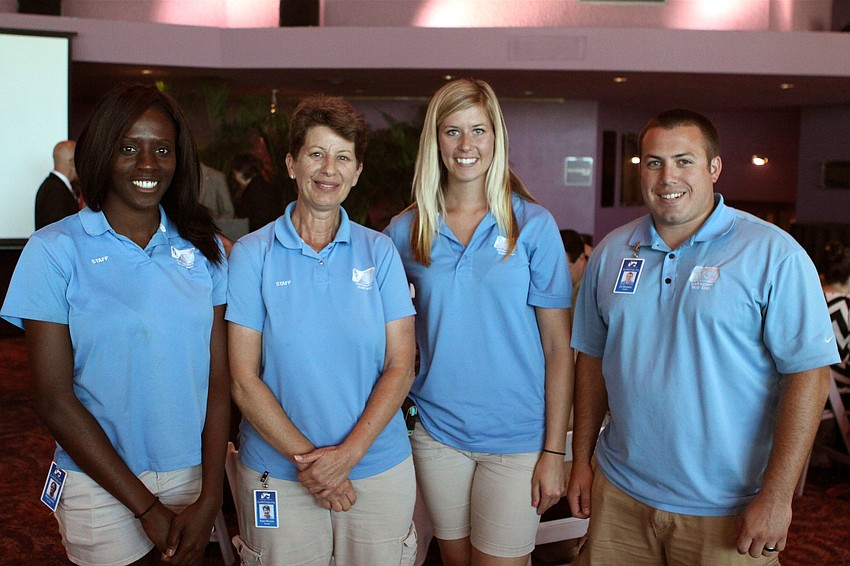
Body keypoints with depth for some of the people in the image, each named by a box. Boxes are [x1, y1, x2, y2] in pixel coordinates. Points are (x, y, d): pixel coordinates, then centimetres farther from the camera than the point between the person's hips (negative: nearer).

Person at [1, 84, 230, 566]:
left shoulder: (202, 248, 0)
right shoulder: (55, 250, -8)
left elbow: (218, 379, -1)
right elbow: (55, 400, -10)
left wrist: (209, 499, -9)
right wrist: (146, 506, -11)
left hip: (193, 473, 3)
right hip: (102, 487, -2)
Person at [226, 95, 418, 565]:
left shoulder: (379, 252, 1)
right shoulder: (251, 255, -3)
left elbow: (400, 367, -3)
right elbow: (244, 380, -6)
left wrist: (348, 452, -13)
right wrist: (306, 457, -12)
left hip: (379, 468, 1)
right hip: (276, 475, -1)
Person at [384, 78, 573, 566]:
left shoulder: (534, 225, -6)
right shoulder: (406, 230, 1)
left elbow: (559, 348, -5)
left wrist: (554, 452, -8)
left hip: (517, 436, -2)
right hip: (436, 430, 3)